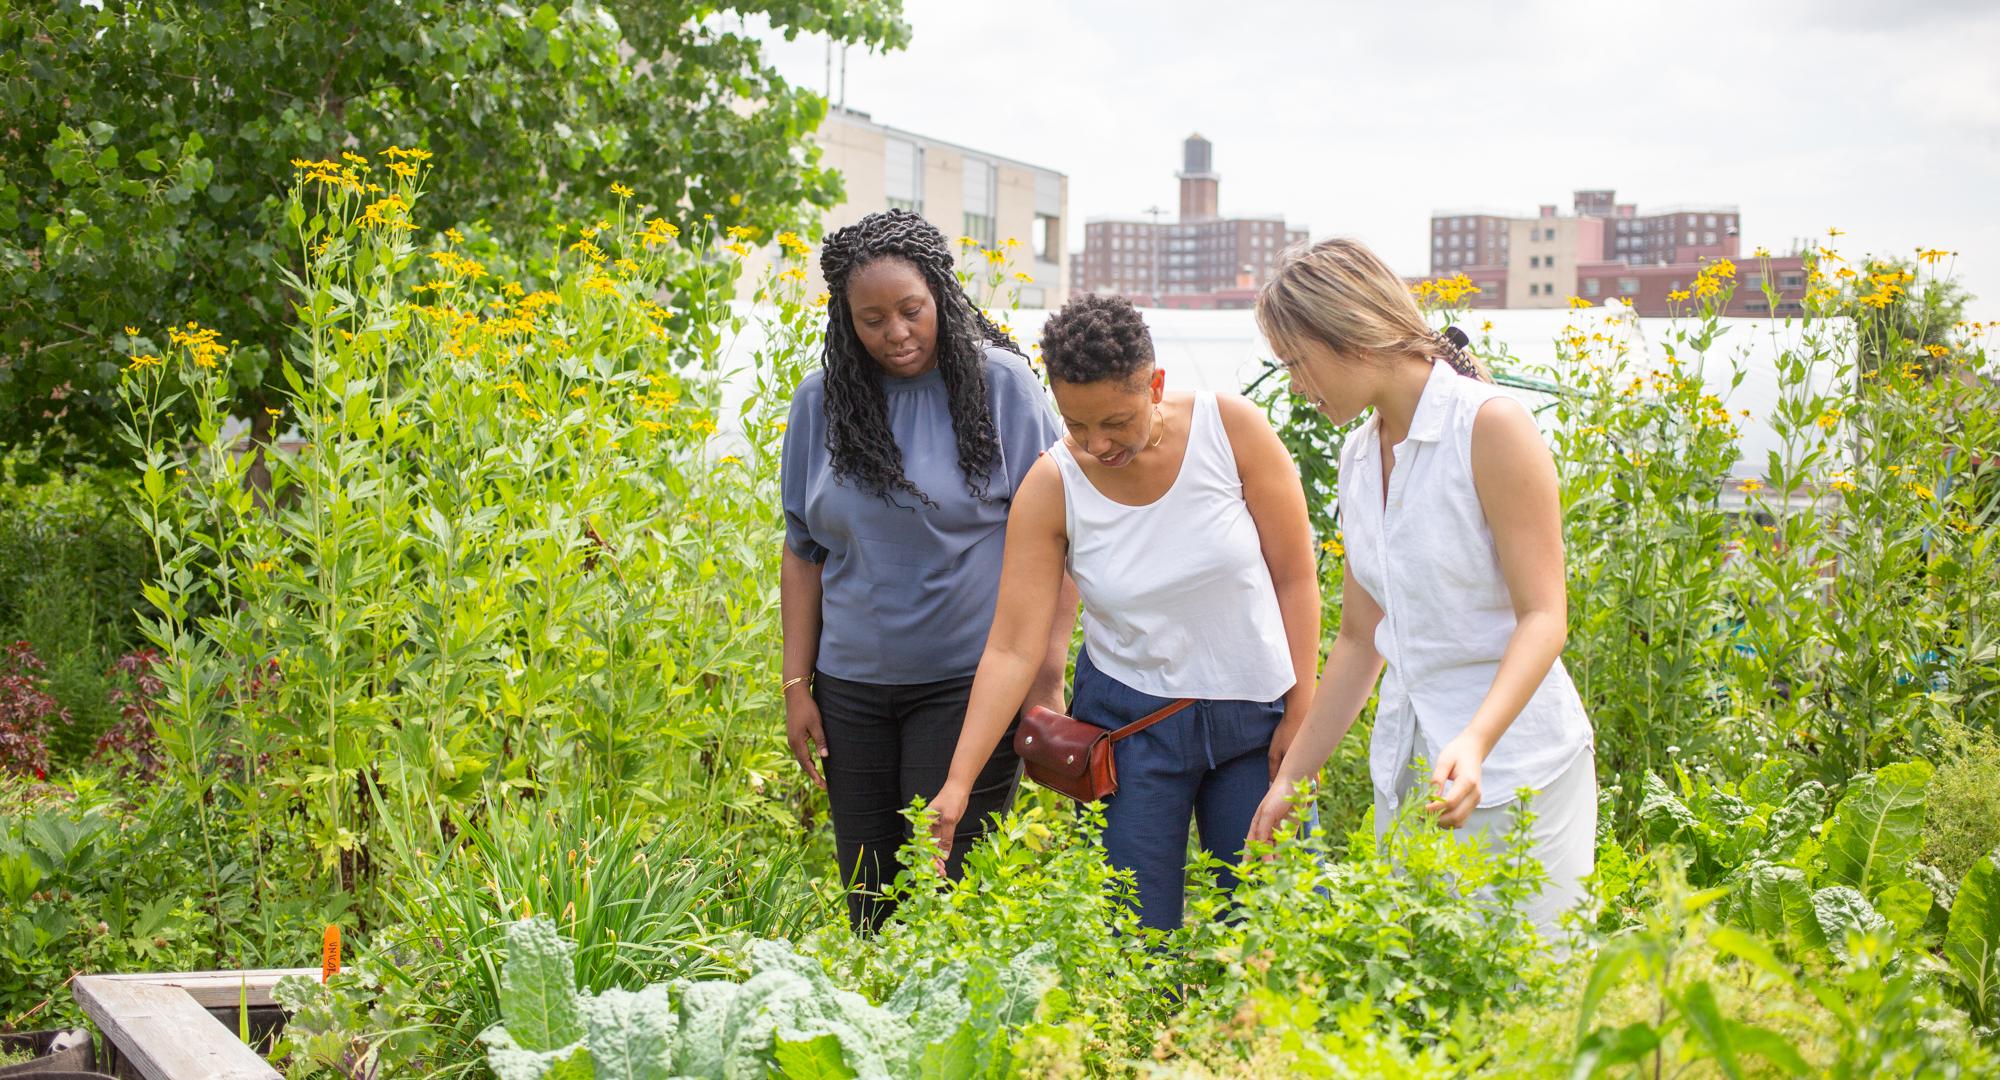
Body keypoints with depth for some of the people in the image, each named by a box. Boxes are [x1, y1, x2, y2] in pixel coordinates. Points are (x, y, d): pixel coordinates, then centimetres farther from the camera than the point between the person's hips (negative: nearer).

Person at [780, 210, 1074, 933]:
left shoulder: (998, 382, -6)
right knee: (868, 896, 9)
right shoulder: (819, 403, 3)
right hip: (851, 688, 4)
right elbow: (804, 551, 11)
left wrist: (1046, 681, -10)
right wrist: (796, 685, 7)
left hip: (969, 682, -4)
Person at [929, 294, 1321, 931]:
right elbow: (1012, 649, -13)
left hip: (1256, 716, 0)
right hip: (1129, 723, 0)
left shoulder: (1230, 428, -12)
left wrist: (1302, 715, -5)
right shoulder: (1050, 489, -12)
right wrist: (958, 782, -19)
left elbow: (1295, 579, -4)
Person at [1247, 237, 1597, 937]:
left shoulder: (1490, 427, -12)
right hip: (1404, 771, 7)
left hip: (1512, 763, -7)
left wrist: (1475, 741, -31)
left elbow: (1543, 617, -16)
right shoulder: (1359, 458, 10)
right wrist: (1290, 780, 15)